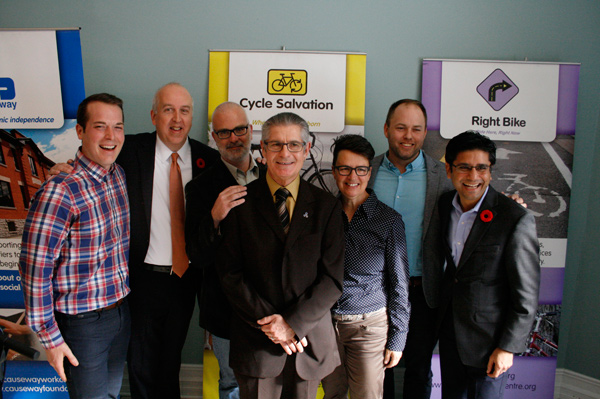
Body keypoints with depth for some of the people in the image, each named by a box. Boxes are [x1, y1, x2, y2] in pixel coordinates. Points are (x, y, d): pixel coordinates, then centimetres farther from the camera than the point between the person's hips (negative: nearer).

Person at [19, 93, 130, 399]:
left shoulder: (120, 176, -1)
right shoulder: (59, 192, -23)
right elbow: (35, 269, -19)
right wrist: (50, 337, -13)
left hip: (122, 312, 6)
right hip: (82, 323, -6)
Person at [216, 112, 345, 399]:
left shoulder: (326, 206, 0)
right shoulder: (240, 202, -3)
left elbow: (333, 278, -4)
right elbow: (230, 273, -5)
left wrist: (292, 323, -12)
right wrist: (269, 322, -12)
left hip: (310, 340, 1)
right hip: (256, 341, -1)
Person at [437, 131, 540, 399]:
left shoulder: (516, 220, -20)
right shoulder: (444, 204, -2)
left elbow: (527, 296, -15)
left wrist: (508, 347, -13)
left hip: (488, 337, -5)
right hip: (449, 327, 5)